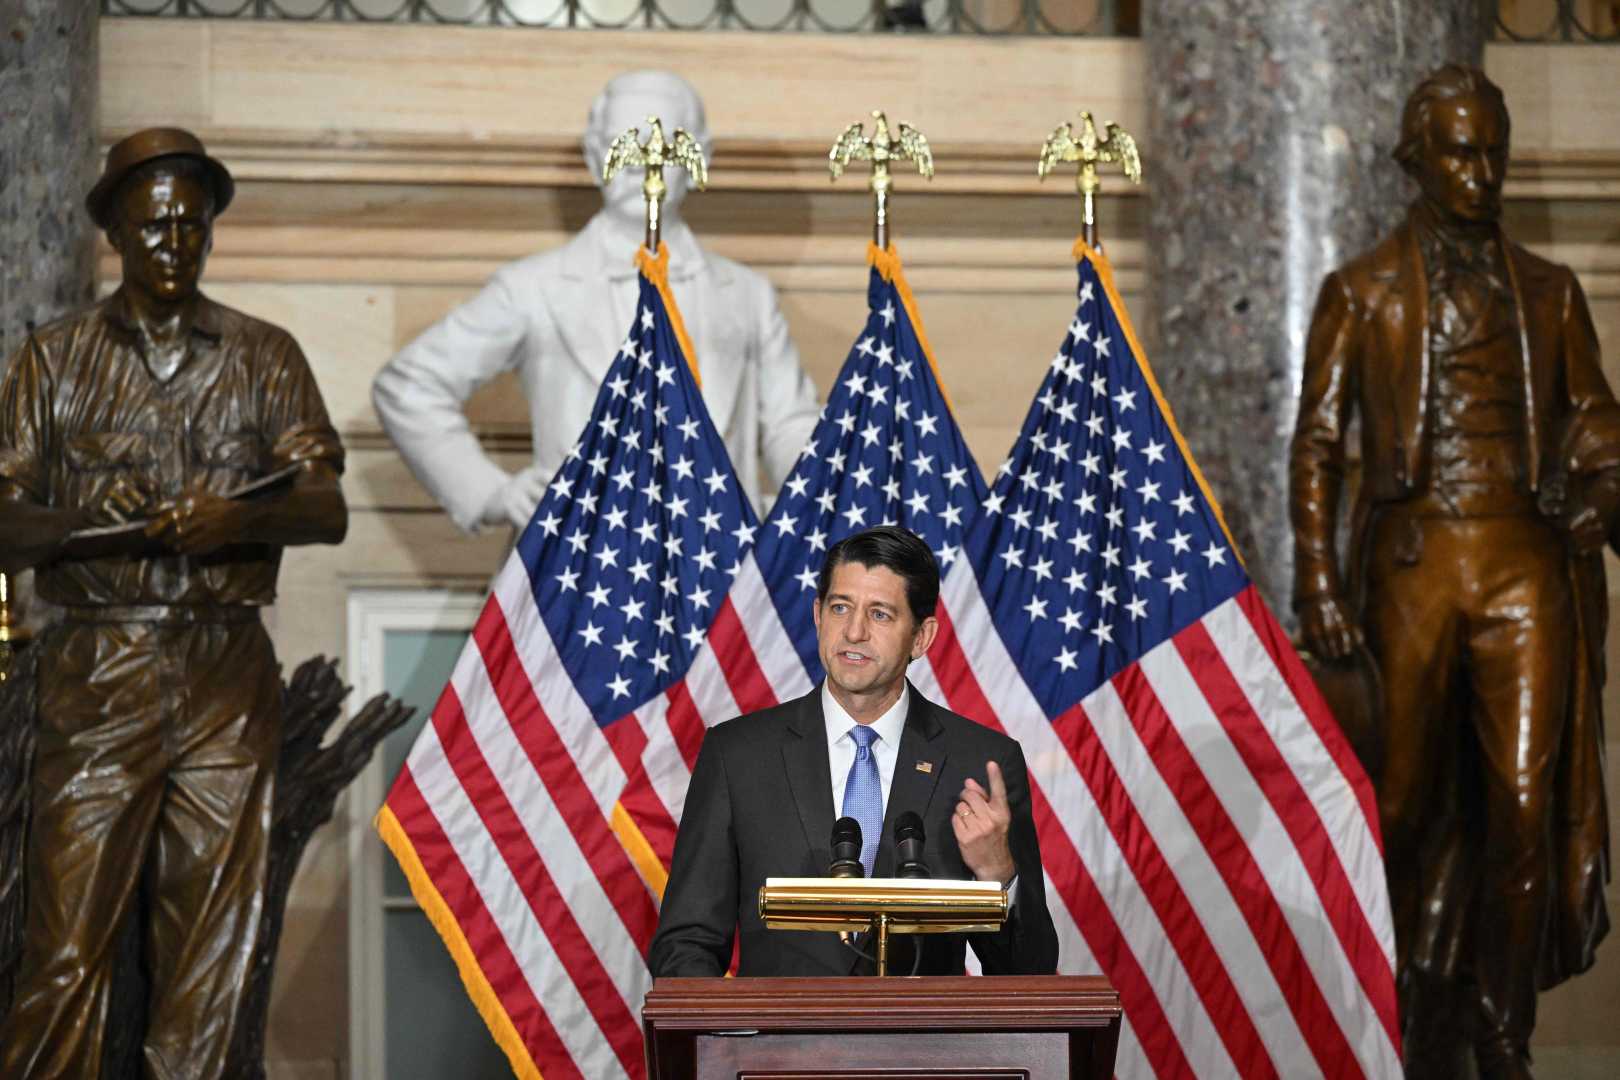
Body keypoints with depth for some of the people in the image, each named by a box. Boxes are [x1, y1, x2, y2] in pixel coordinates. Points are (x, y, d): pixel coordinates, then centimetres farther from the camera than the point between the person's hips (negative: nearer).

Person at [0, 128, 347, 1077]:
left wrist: (238, 518, -19)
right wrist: (87, 522, -16)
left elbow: (327, 509, 1)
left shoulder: (265, 358, 11)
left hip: (228, 676, 1)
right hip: (100, 670, -1)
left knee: (214, 943, 1)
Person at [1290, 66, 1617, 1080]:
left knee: (1527, 799, -7)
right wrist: (1318, 582, -5)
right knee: (1410, 801, 3)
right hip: (1412, 565, -1)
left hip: (1526, 568, 1)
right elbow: (1318, 442, 5)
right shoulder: (1363, 292, 9)